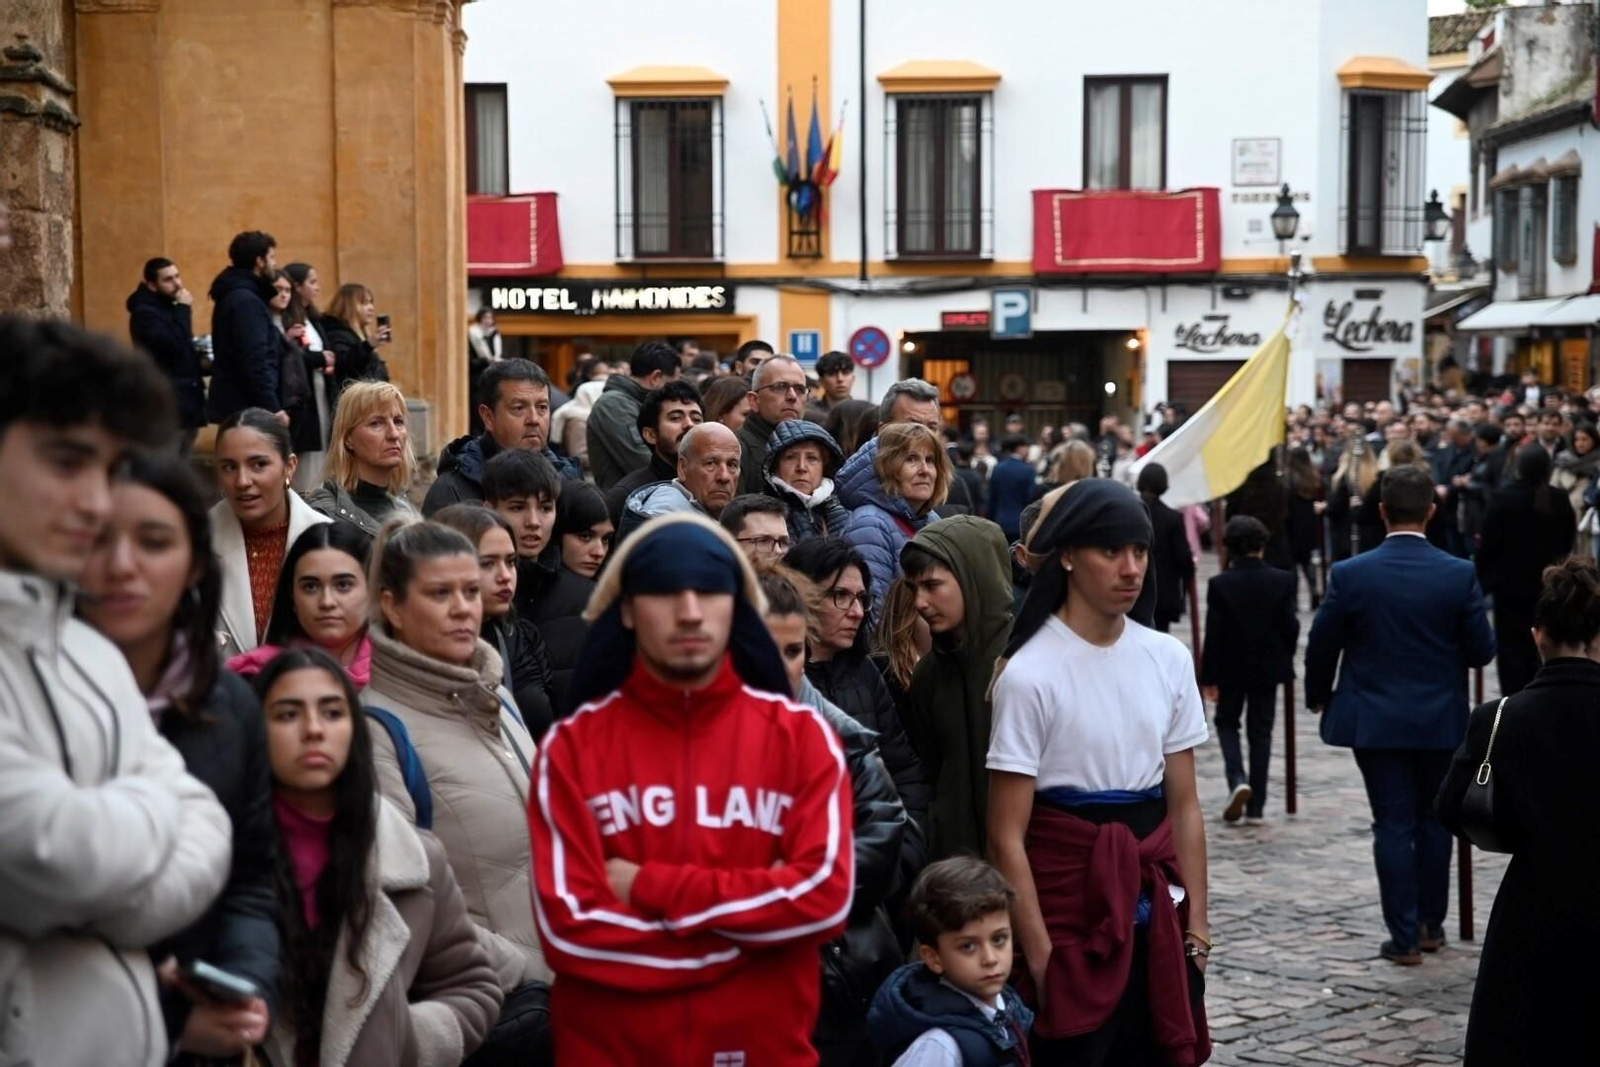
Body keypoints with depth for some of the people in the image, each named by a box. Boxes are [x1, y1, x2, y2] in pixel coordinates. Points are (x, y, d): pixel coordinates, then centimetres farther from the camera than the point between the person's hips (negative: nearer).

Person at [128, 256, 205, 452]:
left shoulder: (169, 307, 17)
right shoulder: (144, 313, -13)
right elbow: (174, 346, -25)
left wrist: (200, 362, 10)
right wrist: (184, 309, -18)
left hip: (186, 401, 10)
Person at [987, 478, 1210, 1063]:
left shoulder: (1169, 659, 3)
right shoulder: (1029, 675, -13)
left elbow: (1185, 807, 8)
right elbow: (1007, 837, -12)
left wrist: (1195, 924, 4)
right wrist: (1041, 955, -14)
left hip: (1155, 903, 5)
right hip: (1071, 904, -5)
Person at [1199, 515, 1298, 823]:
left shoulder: (1219, 584, -12)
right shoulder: (1283, 581, -8)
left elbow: (1213, 634, -11)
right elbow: (1291, 626, -6)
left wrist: (1208, 677, -5)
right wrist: (1285, 658, 13)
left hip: (1231, 669, -1)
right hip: (1268, 667, 2)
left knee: (1227, 722, 17)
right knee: (1261, 731, 10)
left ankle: (1238, 781, -7)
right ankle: (1256, 805, 10)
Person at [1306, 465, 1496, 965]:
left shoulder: (1350, 574, -11)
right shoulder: (1459, 574, -10)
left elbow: (1321, 646, -4)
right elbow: (1482, 650, -6)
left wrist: (1318, 697, 14)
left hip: (1375, 721, -1)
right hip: (1440, 720, 1)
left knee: (1393, 826, 4)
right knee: (1434, 820, 17)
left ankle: (1405, 936, 4)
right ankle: (1431, 924, 26)